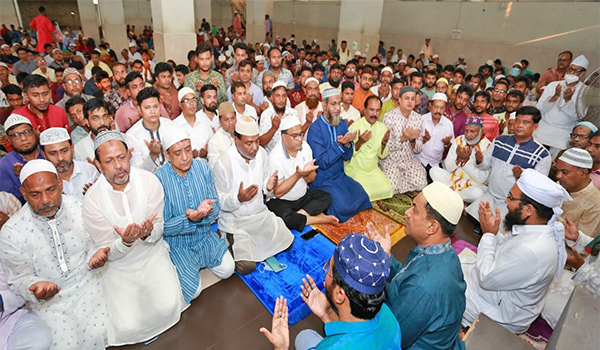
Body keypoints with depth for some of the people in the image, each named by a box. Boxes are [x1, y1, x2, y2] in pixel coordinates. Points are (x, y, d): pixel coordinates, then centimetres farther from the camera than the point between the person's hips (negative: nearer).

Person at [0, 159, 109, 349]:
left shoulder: (80, 208, -8)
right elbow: (20, 278, -3)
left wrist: (95, 257, -19)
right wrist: (35, 288, -25)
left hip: (86, 285, 1)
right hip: (48, 300, 0)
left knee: (99, 333, -15)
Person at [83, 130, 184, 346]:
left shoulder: (150, 182, -13)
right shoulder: (92, 199, -15)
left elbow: (158, 232, -7)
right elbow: (108, 252, -10)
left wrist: (148, 233, -32)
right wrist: (125, 241, -33)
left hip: (152, 255, 1)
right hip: (117, 266, -1)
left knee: (167, 307, -17)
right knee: (128, 328, -13)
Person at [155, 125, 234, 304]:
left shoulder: (203, 167, -8)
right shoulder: (160, 179, -19)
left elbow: (215, 207, -5)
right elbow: (163, 227, -16)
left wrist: (201, 213, -29)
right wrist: (188, 219, -35)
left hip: (205, 236, 4)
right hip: (177, 242, -3)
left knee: (227, 270, -8)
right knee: (193, 290, -13)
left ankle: (200, 260, 19)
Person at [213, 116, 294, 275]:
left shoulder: (261, 153, -5)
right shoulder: (223, 163, -23)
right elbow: (217, 200, -15)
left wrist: (268, 186, -17)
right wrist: (238, 198, -35)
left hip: (260, 213, 6)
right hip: (236, 220, -6)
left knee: (287, 243, 6)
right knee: (247, 266, -13)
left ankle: (254, 243, 23)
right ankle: (229, 241, 15)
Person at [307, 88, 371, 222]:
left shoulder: (342, 124, 4)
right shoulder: (315, 128, -17)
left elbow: (347, 157, 2)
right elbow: (322, 162, -20)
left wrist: (348, 143, -19)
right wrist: (339, 144, -27)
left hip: (340, 175, 6)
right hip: (322, 180, -6)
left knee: (362, 197, -10)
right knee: (343, 207, -21)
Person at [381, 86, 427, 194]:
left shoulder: (418, 118, 4)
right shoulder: (389, 116, -10)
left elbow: (418, 150, 2)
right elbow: (386, 146, -15)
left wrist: (412, 140, -19)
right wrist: (403, 138, -28)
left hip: (409, 160, 4)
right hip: (390, 160, -4)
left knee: (421, 184, -15)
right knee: (391, 188, -22)